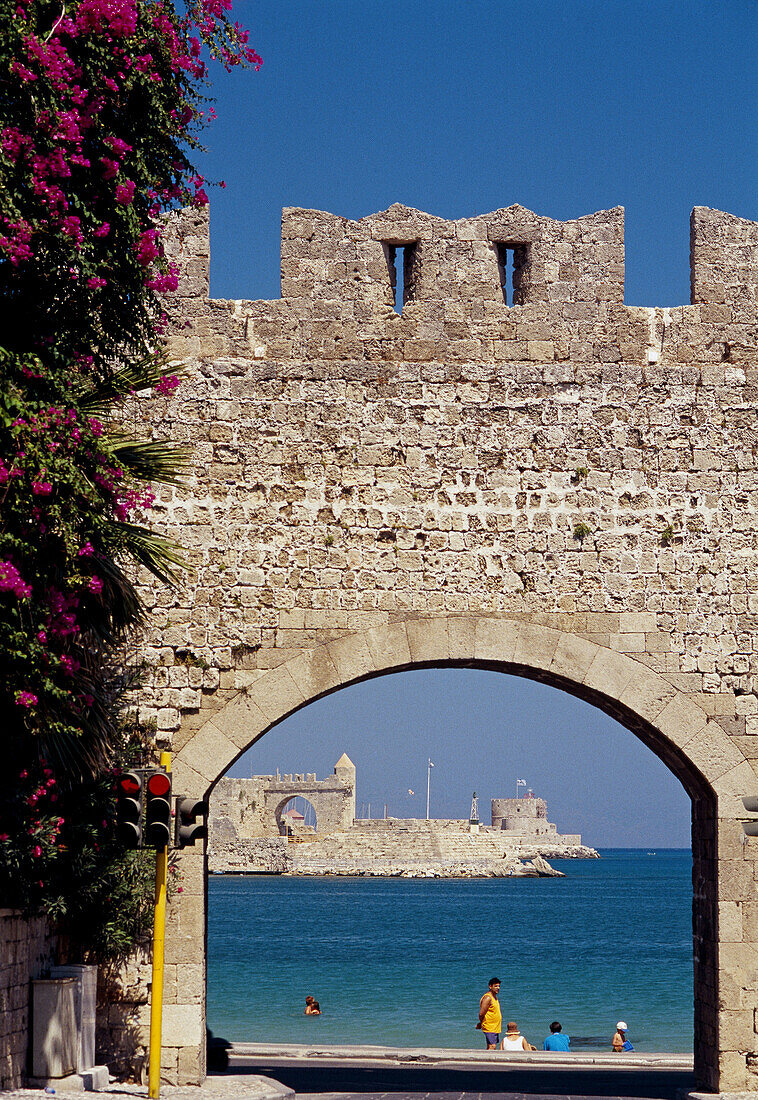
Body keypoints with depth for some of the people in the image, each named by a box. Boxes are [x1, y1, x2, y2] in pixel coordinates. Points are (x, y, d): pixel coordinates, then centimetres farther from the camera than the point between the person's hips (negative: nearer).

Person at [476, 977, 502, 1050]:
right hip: (490, 1028, -9)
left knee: (491, 1048, 9)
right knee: (492, 1047, -16)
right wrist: (481, 1024, -2)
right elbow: (481, 1014, -19)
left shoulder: (494, 997, 15)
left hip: (495, 1029, 9)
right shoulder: (487, 998, -16)